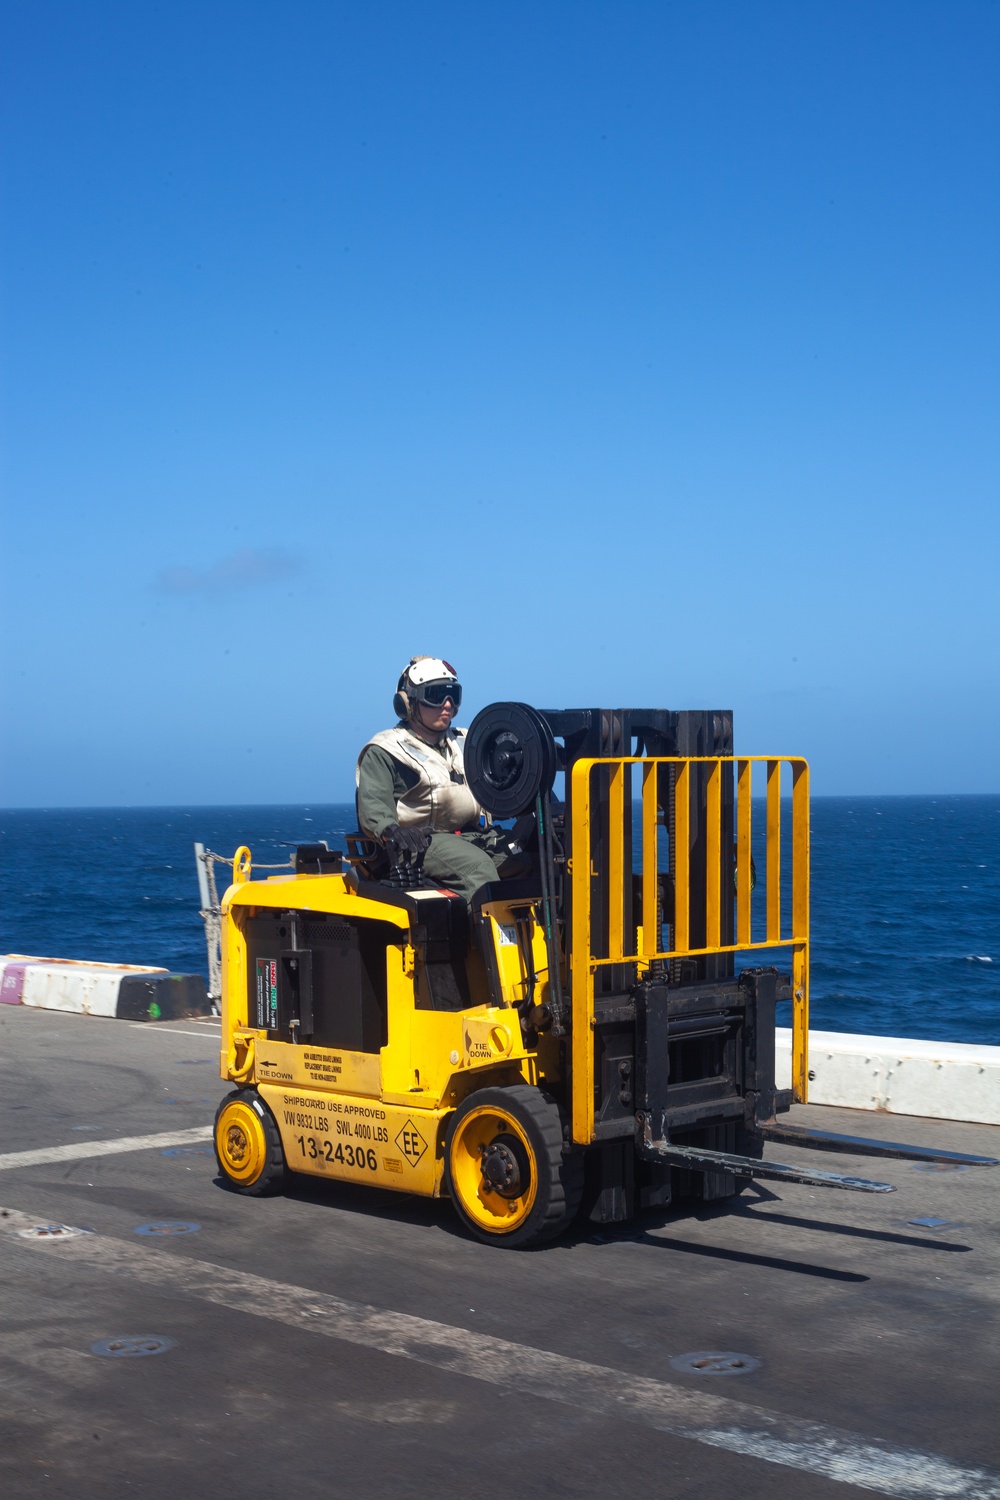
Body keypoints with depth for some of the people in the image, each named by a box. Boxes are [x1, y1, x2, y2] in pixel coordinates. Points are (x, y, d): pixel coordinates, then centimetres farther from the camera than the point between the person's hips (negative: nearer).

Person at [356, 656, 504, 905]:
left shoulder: (464, 743, 25)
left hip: (476, 835, 6)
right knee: (477, 866, -34)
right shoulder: (385, 752, 5)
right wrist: (390, 829, -30)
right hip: (423, 842, -6)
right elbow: (372, 805, -7)